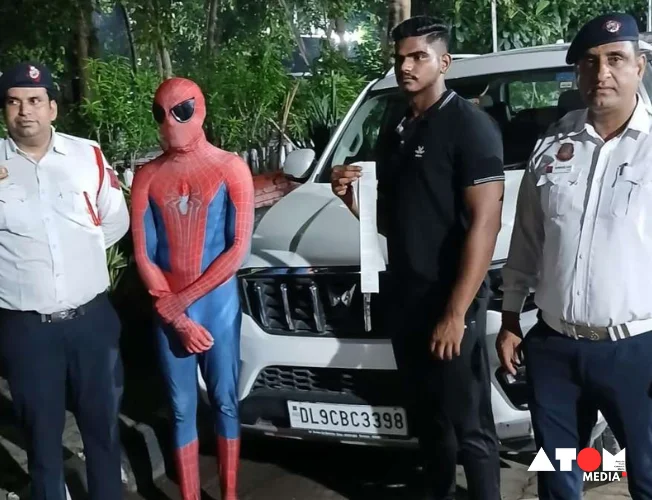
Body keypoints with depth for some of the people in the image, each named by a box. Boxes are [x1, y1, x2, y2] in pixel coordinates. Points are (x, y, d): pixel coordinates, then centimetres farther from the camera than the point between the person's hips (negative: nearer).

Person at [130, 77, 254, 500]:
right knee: (182, 410, 10)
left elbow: (239, 248, -10)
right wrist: (176, 317, -10)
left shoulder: (230, 168, -4)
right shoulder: (147, 177, 3)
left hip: (218, 303, -2)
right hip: (168, 312, 2)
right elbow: (143, 255, -1)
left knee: (224, 403, 9)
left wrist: (183, 299, -13)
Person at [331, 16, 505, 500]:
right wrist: (351, 196, -3)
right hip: (404, 301, 8)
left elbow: (484, 224, -17)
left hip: (450, 304, -7)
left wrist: (456, 313, -21)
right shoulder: (394, 134, 13)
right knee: (427, 418, 19)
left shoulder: (469, 125, -11)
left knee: (469, 427, 1)